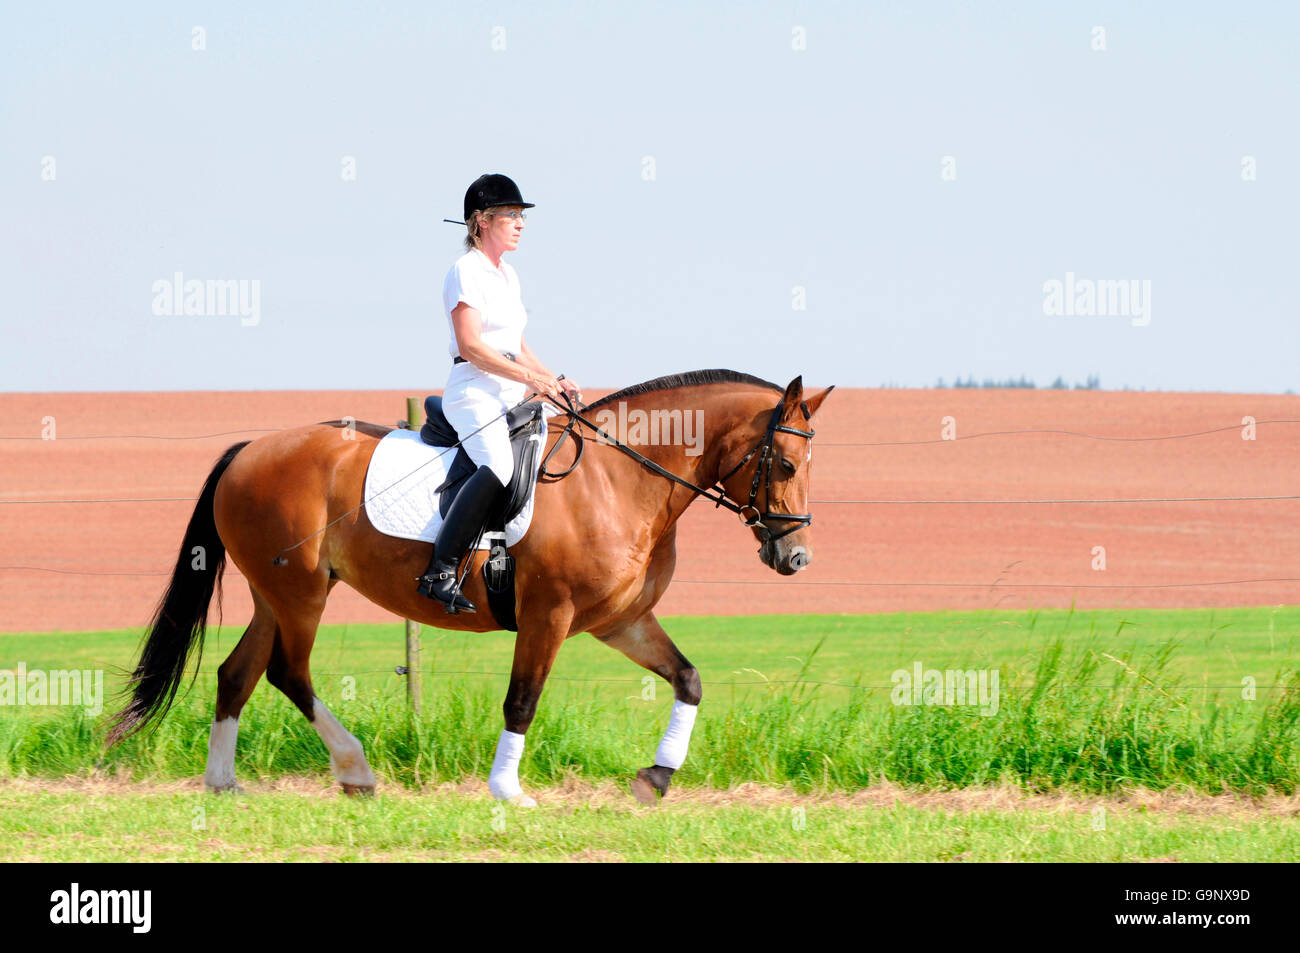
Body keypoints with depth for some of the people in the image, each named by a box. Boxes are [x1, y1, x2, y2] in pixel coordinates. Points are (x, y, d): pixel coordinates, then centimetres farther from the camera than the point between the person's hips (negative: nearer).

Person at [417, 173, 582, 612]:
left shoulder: (507, 275, 21)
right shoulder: (467, 270, -7)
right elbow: (470, 346, -16)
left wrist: (555, 381, 12)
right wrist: (531, 378, -20)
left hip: (510, 394, 10)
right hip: (473, 390, -10)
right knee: (499, 465, -32)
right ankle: (440, 571, -38)